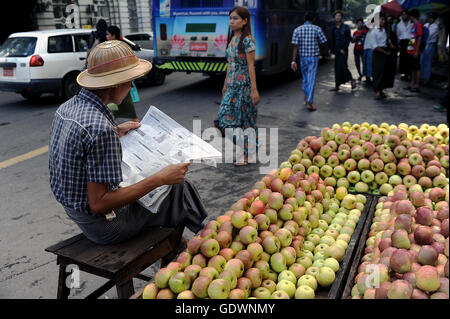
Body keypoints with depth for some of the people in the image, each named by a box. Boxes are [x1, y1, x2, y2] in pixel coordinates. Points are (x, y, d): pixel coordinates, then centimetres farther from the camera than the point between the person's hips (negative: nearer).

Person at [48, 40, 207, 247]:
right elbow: (99, 204, -30)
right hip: (104, 227, -9)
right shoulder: (100, 128, -32)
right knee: (179, 187, 6)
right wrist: (160, 179, -28)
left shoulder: (68, 106, -2)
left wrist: (115, 132, 13)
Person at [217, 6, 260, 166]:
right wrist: (226, 84, 20)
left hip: (244, 85, -8)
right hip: (232, 85, 8)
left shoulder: (247, 40, -12)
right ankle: (244, 150, 19)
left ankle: (249, 155, 12)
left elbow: (251, 66, -15)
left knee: (245, 119, -1)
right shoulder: (232, 39, 12)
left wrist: (254, 90, -17)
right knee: (225, 114, 7)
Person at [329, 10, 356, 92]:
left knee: (343, 66, -11)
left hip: (343, 50, -5)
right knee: (337, 68, 3)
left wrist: (343, 49, -15)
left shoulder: (346, 27, -2)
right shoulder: (334, 28, 12)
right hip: (336, 50, 5)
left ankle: (352, 80, 8)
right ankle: (337, 86, 9)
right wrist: (331, 49, 9)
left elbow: (348, 39, -6)